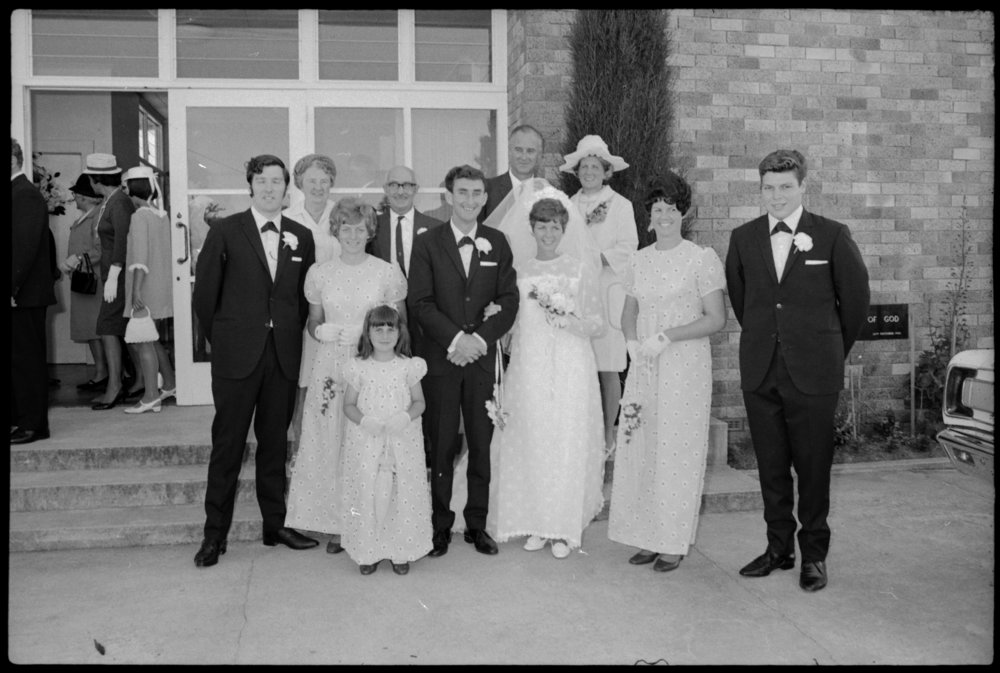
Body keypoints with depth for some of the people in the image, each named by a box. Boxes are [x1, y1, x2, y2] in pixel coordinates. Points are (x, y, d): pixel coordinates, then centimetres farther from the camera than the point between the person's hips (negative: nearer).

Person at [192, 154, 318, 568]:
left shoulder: (301, 237, 8)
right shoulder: (225, 231, 0)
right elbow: (204, 293, 2)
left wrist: (291, 338, 8)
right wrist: (222, 340, 4)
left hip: (284, 356, 3)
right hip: (237, 355, -3)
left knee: (275, 442, 10)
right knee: (227, 444, 2)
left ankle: (275, 525, 21)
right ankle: (215, 533, 12)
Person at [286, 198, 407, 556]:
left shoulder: (388, 272, 1)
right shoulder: (319, 273, 7)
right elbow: (312, 323, 15)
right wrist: (324, 332, -6)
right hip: (331, 366, 2)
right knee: (331, 442, 2)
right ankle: (336, 526, 15)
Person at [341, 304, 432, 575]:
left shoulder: (408, 367, 2)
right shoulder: (359, 367, 1)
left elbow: (419, 402, 7)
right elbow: (349, 405, 5)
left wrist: (406, 417, -13)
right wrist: (364, 420, -13)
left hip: (403, 440, 0)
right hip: (365, 441, 0)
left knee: (403, 493, 1)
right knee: (367, 492, 0)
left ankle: (401, 552, 15)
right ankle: (369, 552, 15)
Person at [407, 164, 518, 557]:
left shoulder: (497, 243, 9)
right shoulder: (427, 244, 3)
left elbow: (509, 301, 3)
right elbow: (419, 302, -5)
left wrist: (480, 339, -11)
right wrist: (456, 339, -15)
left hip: (483, 358, 2)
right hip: (440, 358, -1)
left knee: (482, 444, 6)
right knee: (441, 445, 3)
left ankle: (478, 525, 18)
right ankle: (440, 526, 15)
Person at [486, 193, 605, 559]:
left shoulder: (581, 269, 2)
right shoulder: (518, 270, 9)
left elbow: (596, 322, 2)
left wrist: (568, 321, -14)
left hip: (570, 368, -2)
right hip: (528, 367, 2)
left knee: (567, 443, -2)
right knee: (529, 442, 2)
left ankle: (564, 528, 10)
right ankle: (536, 523, 16)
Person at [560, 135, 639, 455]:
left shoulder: (620, 204, 2)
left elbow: (627, 245, -5)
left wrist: (598, 258, -16)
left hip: (607, 292, -3)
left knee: (608, 369, 0)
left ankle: (608, 436, 11)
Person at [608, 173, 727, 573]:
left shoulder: (702, 259, -5)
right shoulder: (639, 260, 10)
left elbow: (716, 319, -8)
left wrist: (665, 337, -15)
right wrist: (632, 341, -3)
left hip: (685, 367, -5)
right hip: (643, 367, 5)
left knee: (679, 450, 0)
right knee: (639, 447, 5)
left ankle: (675, 543, 12)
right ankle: (649, 538, 17)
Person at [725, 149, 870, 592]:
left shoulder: (832, 235, -2)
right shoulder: (743, 238, 6)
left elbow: (855, 298, 6)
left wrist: (834, 351, 13)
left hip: (813, 372, -3)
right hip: (760, 372, 3)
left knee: (813, 467, 5)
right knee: (770, 466, 10)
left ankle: (814, 555, 20)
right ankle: (779, 548, 24)